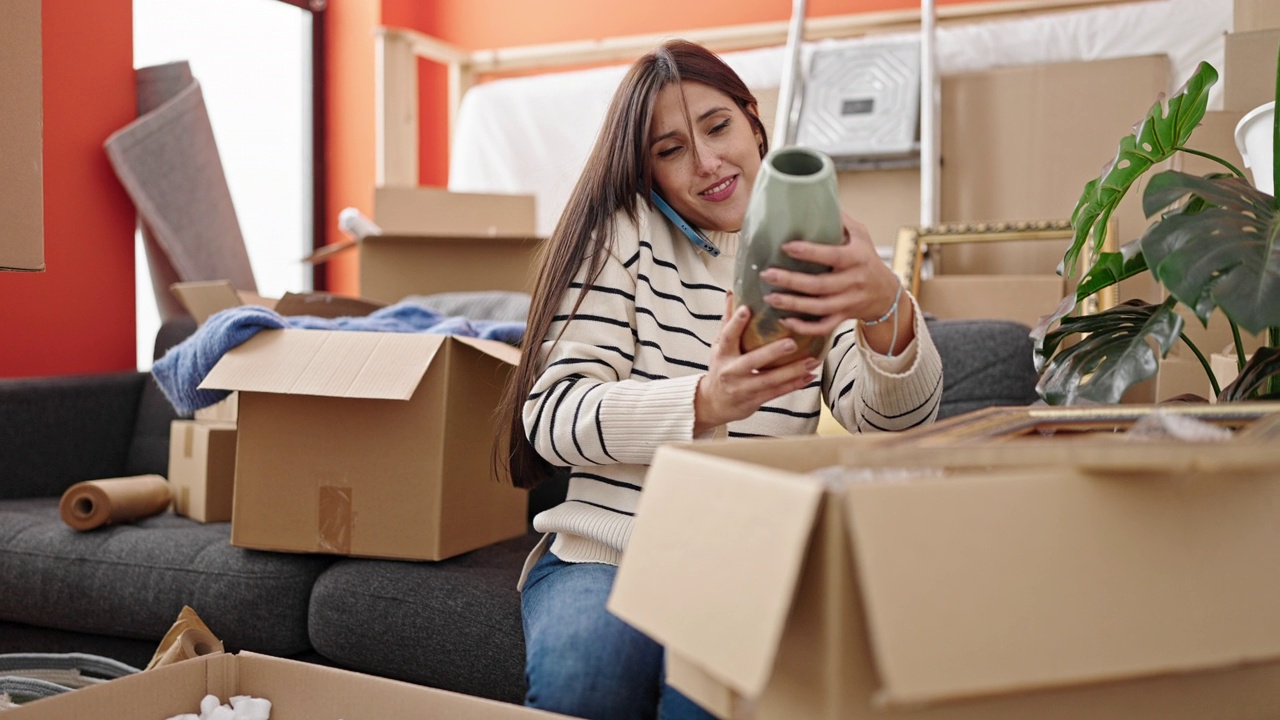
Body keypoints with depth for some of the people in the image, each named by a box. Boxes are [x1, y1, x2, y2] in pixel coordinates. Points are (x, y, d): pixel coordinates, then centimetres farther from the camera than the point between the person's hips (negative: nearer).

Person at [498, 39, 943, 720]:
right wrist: (704, 402, -28)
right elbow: (551, 414, -9)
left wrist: (886, 310, -31)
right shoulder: (625, 232, 2)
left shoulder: (814, 259, 10)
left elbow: (894, 421, -7)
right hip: (604, 555, 0)